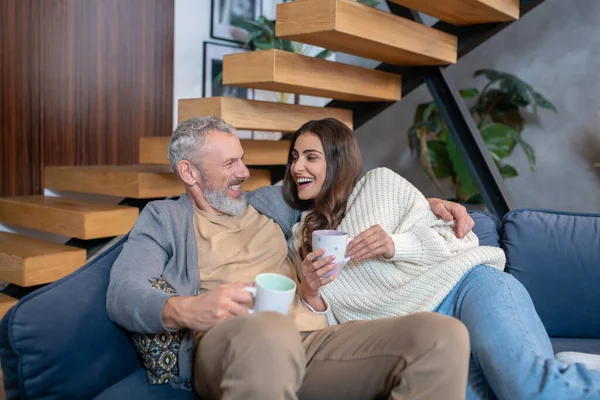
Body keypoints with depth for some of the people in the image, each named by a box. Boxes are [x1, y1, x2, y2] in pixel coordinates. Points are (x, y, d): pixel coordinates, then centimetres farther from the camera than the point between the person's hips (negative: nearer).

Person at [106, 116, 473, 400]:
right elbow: (122, 294, 0)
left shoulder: (271, 203, 27)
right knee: (268, 331, -44)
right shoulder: (164, 218, 14)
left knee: (444, 335, -21)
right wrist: (184, 310, -24)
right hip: (228, 346, -5)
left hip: (314, 340, 5)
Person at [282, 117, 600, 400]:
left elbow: (452, 241, 6)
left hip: (464, 287, -2)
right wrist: (310, 294, -8)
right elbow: (332, 325, 14)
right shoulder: (301, 238, 18)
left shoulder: (379, 182, 10)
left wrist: (394, 246, -12)